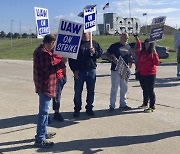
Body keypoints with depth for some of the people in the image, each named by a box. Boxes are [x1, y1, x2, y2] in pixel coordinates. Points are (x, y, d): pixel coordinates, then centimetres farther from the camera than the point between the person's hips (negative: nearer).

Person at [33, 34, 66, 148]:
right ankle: (40, 139, -1)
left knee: (44, 110, 21)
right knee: (44, 111, -6)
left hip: (42, 85, 11)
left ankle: (43, 133, 34)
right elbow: (49, 69, -24)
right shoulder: (45, 53, -20)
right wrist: (62, 63, -18)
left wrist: (53, 57, 10)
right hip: (45, 86, -11)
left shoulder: (39, 50, 13)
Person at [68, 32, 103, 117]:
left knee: (91, 91, 8)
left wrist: (94, 52, -12)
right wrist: (74, 70, -8)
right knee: (78, 91, 1)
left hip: (91, 70, 2)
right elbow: (71, 58, 0)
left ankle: (89, 108, 21)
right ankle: (77, 109, 11)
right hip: (79, 71, -2)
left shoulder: (95, 43, 11)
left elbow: (100, 53, 10)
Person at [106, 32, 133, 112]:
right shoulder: (114, 46, -1)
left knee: (124, 88, 11)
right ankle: (112, 105, 4)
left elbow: (130, 57, 21)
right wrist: (113, 60, -17)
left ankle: (123, 104, 22)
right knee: (114, 88, -2)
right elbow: (107, 54, -1)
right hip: (115, 70, -5)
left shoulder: (128, 47, 15)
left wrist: (130, 64, 2)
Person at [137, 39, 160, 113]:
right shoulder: (142, 52, 10)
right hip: (142, 74, 7)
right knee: (144, 90, 19)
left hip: (150, 74, -7)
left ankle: (152, 107, 0)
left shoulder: (152, 53, -8)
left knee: (150, 90, -6)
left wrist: (154, 53, -24)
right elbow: (139, 61, 21)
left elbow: (157, 63, -17)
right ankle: (145, 104, 34)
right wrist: (137, 69, 18)